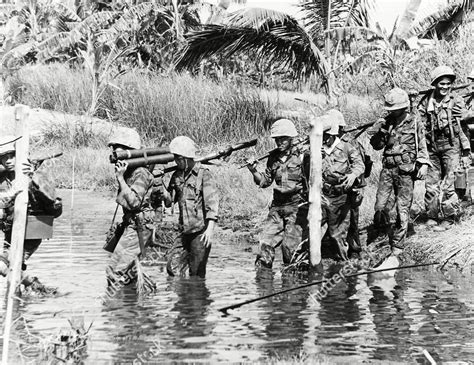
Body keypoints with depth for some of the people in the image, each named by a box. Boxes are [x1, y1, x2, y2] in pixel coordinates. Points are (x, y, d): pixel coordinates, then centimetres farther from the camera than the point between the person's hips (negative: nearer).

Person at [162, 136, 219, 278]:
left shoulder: (204, 175, -9)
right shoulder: (177, 176, 10)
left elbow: (212, 202, -15)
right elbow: (169, 201, 15)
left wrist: (210, 228, -25)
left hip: (201, 231, -6)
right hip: (185, 232, 6)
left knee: (197, 274, -2)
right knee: (173, 267, 5)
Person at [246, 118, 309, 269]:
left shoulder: (302, 155, -5)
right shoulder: (274, 157, 11)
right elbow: (265, 181, 14)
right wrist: (254, 171, -1)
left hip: (297, 206, -5)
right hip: (277, 206, 5)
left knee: (291, 246, -7)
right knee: (265, 242, -2)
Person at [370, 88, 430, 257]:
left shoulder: (414, 122, 1)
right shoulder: (387, 122, 9)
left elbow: (422, 145, 4)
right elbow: (377, 145, 10)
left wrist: (424, 164, -8)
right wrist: (381, 132, -8)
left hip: (406, 169, -3)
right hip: (388, 168, 3)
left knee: (403, 208, -1)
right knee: (380, 205, -5)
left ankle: (397, 244, 6)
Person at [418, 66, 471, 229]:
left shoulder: (456, 101, -3)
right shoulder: (426, 102, 3)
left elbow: (464, 127, -2)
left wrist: (466, 152, -5)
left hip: (451, 146, -3)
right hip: (432, 146, 3)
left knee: (447, 184, -5)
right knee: (431, 183, 7)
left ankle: (447, 217, 7)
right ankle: (432, 216, 19)